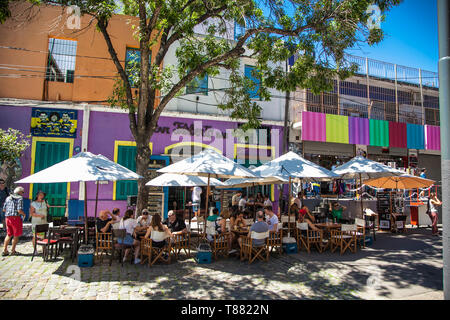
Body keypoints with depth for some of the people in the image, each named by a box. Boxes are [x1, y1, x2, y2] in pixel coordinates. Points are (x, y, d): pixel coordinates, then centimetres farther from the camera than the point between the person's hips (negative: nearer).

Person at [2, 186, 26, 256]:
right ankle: (13, 251, 12)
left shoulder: (8, 198, 13)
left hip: (8, 218, 7)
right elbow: (19, 210, -17)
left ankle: (5, 250, 18)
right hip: (16, 218, -6)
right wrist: (24, 214, 2)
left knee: (9, 235, 19)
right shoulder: (20, 198, -7)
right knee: (16, 235, 7)